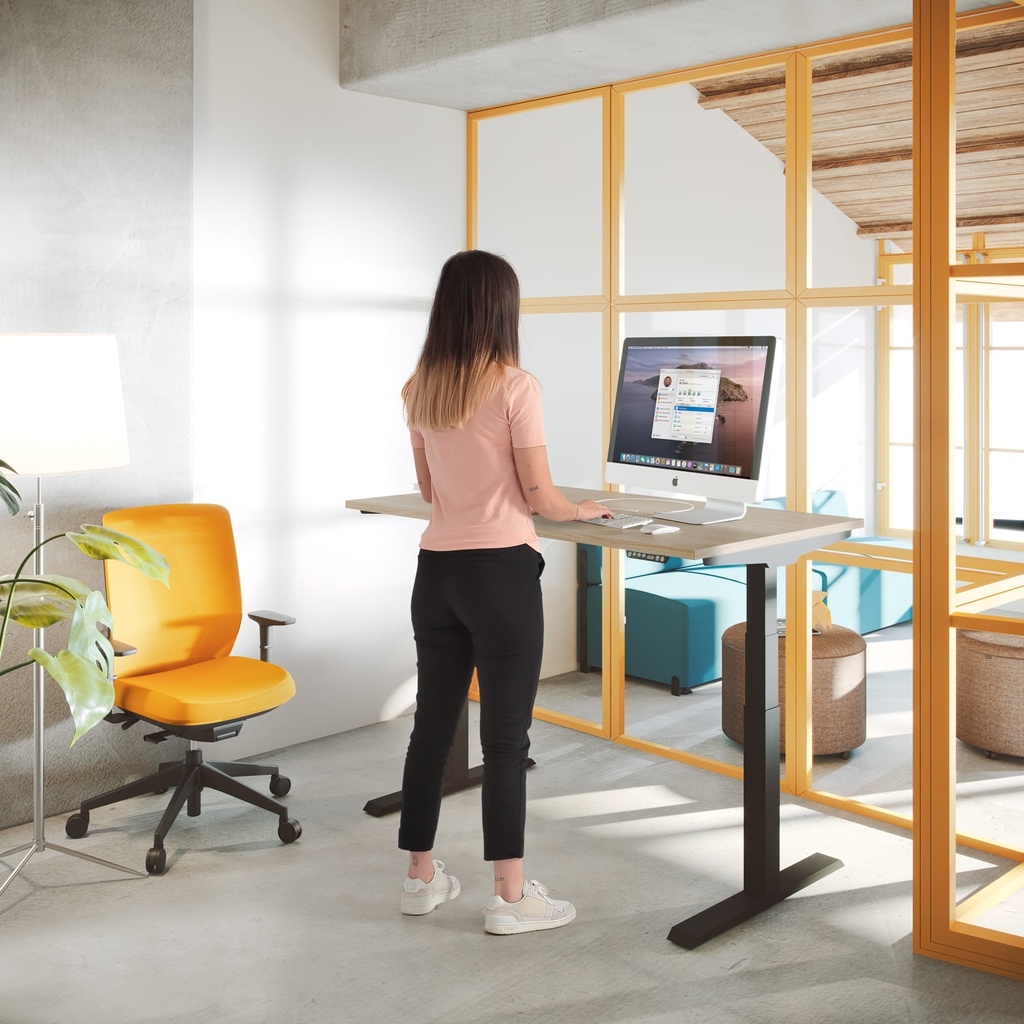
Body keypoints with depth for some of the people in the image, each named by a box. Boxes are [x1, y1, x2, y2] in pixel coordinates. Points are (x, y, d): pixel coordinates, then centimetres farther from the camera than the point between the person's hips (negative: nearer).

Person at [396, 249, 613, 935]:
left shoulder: (420, 389, 8)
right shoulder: (515, 387, -11)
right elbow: (540, 496, -11)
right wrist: (585, 511, 9)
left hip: (436, 567, 6)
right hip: (501, 569, -6)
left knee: (433, 723, 14)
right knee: (506, 736, 1)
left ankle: (422, 877, 26)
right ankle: (510, 897, 9)